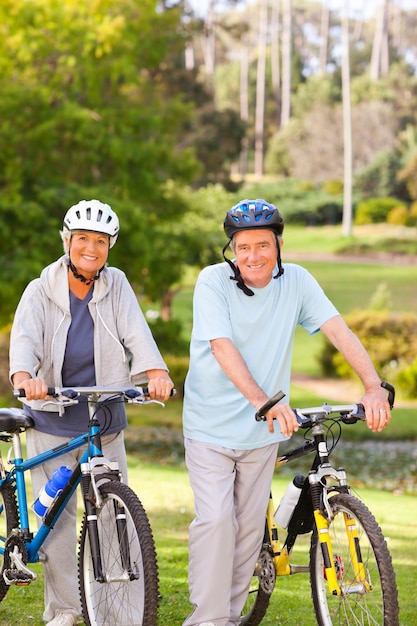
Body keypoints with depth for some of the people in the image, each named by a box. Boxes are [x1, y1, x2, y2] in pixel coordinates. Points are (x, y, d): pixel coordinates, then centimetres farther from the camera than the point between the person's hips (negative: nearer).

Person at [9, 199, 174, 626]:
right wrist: (24, 376, -40)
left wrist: (157, 373, -30)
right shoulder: (41, 291, -3)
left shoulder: (116, 286, 2)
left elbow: (136, 334, -10)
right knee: (59, 517, -4)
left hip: (106, 425, 2)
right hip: (51, 424, -2)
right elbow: (24, 338, -18)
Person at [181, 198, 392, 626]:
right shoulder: (213, 281, -14)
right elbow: (223, 348, -27)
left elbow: (338, 330, -15)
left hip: (262, 430, 3)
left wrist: (374, 386, -31)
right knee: (215, 519, -13)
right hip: (211, 427, -3)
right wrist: (265, 401, -41)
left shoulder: (296, 281, -5)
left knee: (250, 526, 8)